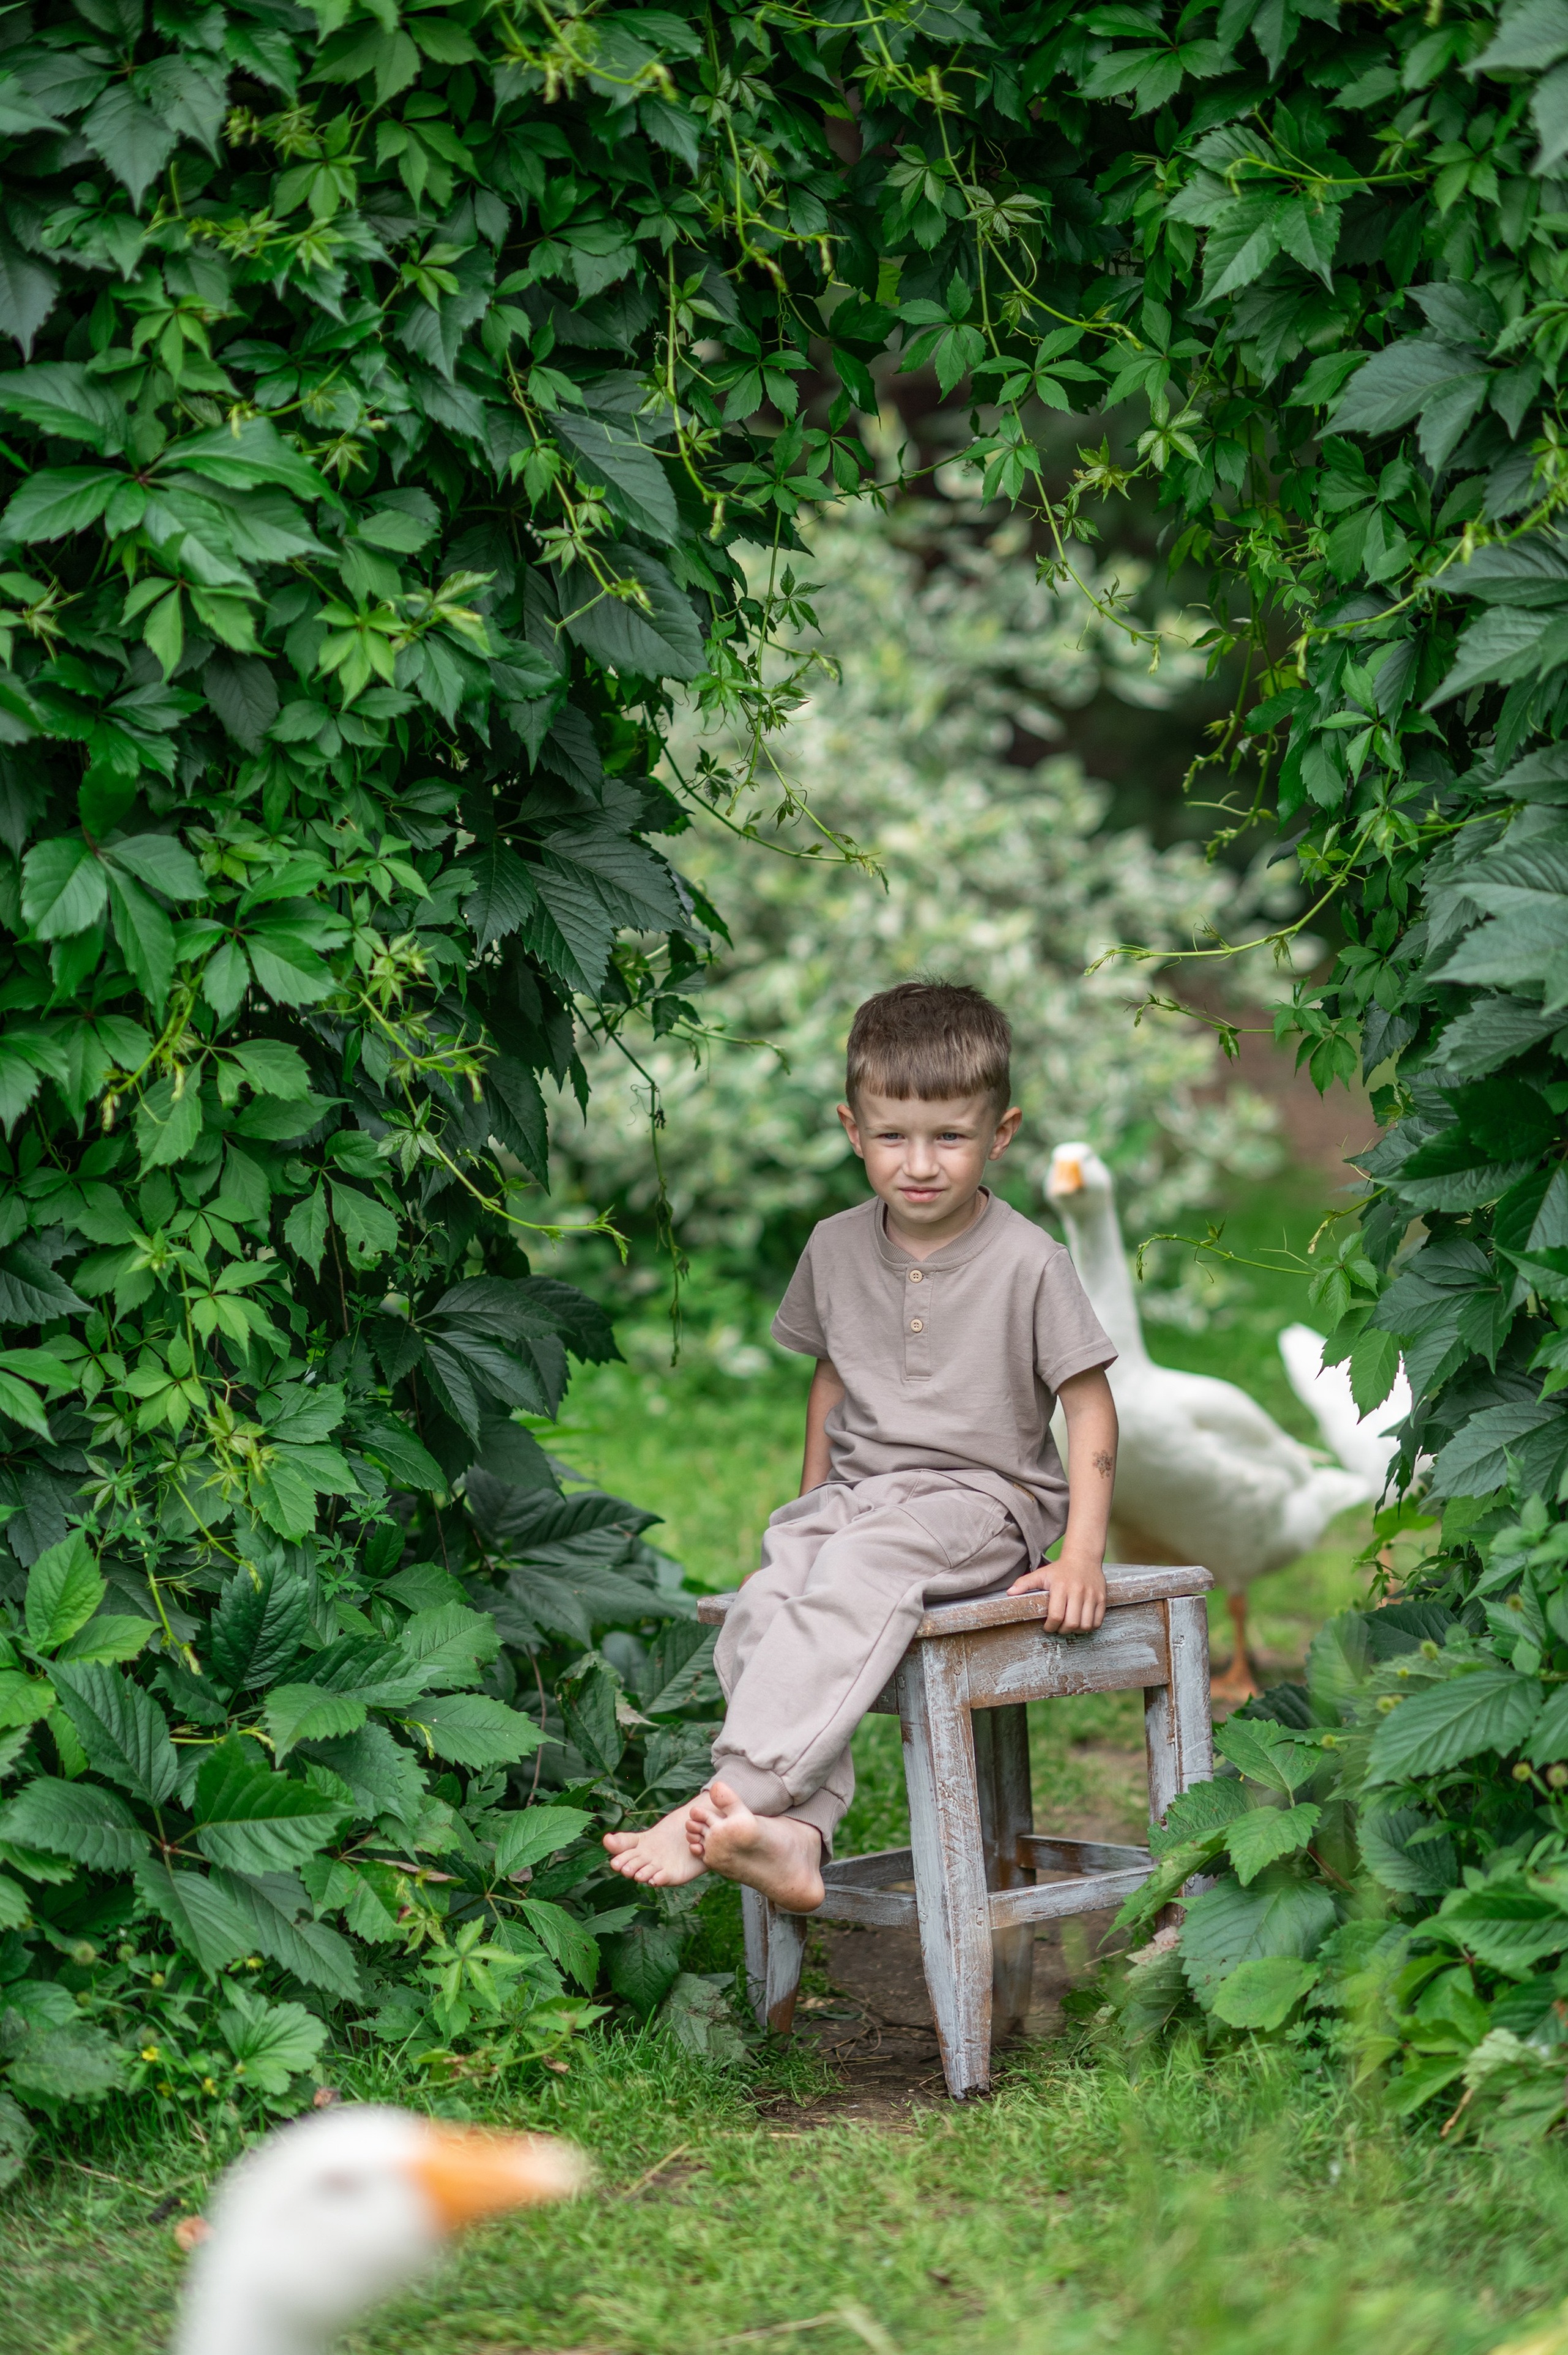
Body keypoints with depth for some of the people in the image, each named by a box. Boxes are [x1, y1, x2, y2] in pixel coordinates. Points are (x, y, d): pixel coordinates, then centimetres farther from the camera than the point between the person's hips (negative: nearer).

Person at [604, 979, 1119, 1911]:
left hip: (980, 1495, -5)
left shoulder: (1027, 1263, -7)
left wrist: (1081, 1556, -13)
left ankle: (725, 1802, -42)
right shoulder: (837, 1248, 8)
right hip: (856, 1490, 5)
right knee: (761, 1611, -26)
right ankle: (798, 1837, -37)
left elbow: (1089, 1406, -5)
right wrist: (813, 1504, 19)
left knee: (856, 1575, -36)